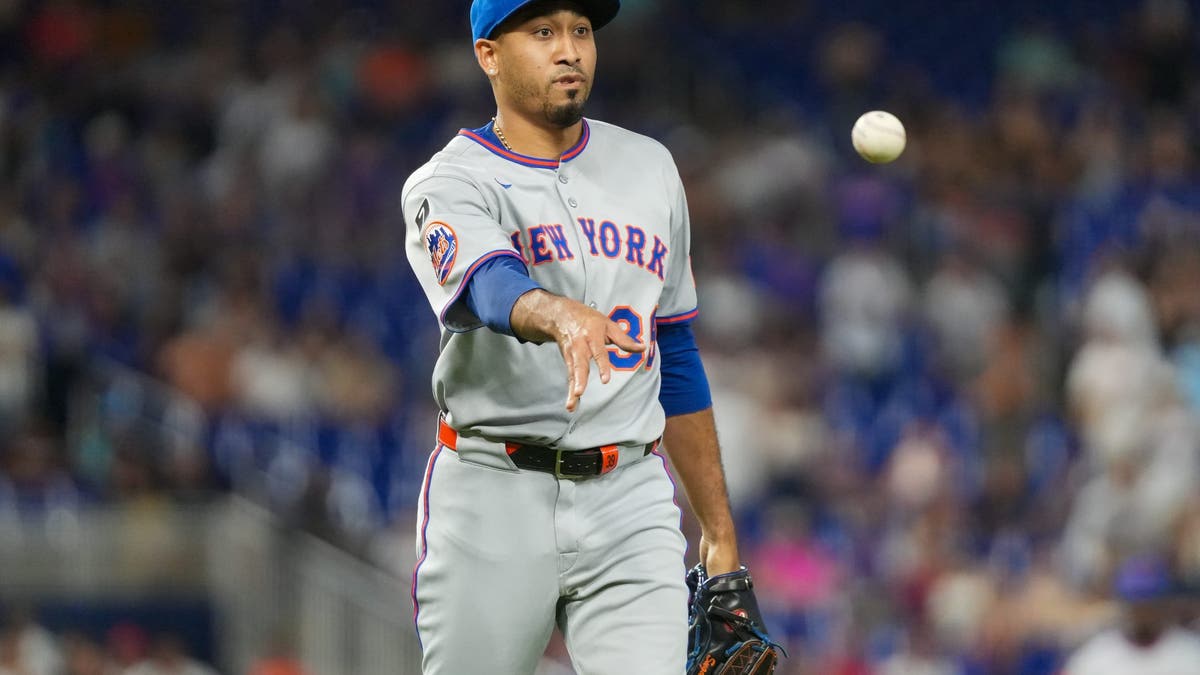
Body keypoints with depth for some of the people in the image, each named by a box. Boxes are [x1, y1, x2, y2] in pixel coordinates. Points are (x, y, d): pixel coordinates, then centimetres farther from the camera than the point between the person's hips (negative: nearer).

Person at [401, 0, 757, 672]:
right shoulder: (449, 184, -2)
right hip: (493, 505, -3)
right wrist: (560, 315, -49)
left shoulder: (650, 168, 14)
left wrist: (721, 535, 17)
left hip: (631, 508, 3)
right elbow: (490, 287, -25)